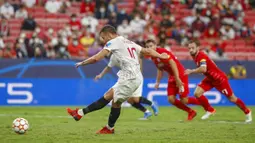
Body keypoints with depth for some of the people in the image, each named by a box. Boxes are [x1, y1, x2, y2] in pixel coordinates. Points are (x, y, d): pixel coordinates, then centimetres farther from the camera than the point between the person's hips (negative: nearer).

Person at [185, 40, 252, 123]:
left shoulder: (201, 56, -29)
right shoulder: (195, 56, -1)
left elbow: (203, 69, -47)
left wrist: (191, 71, -41)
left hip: (220, 79, -8)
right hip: (210, 79, 8)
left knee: (232, 98, 5)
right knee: (197, 93, -9)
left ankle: (247, 112, 27)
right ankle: (210, 110, 12)